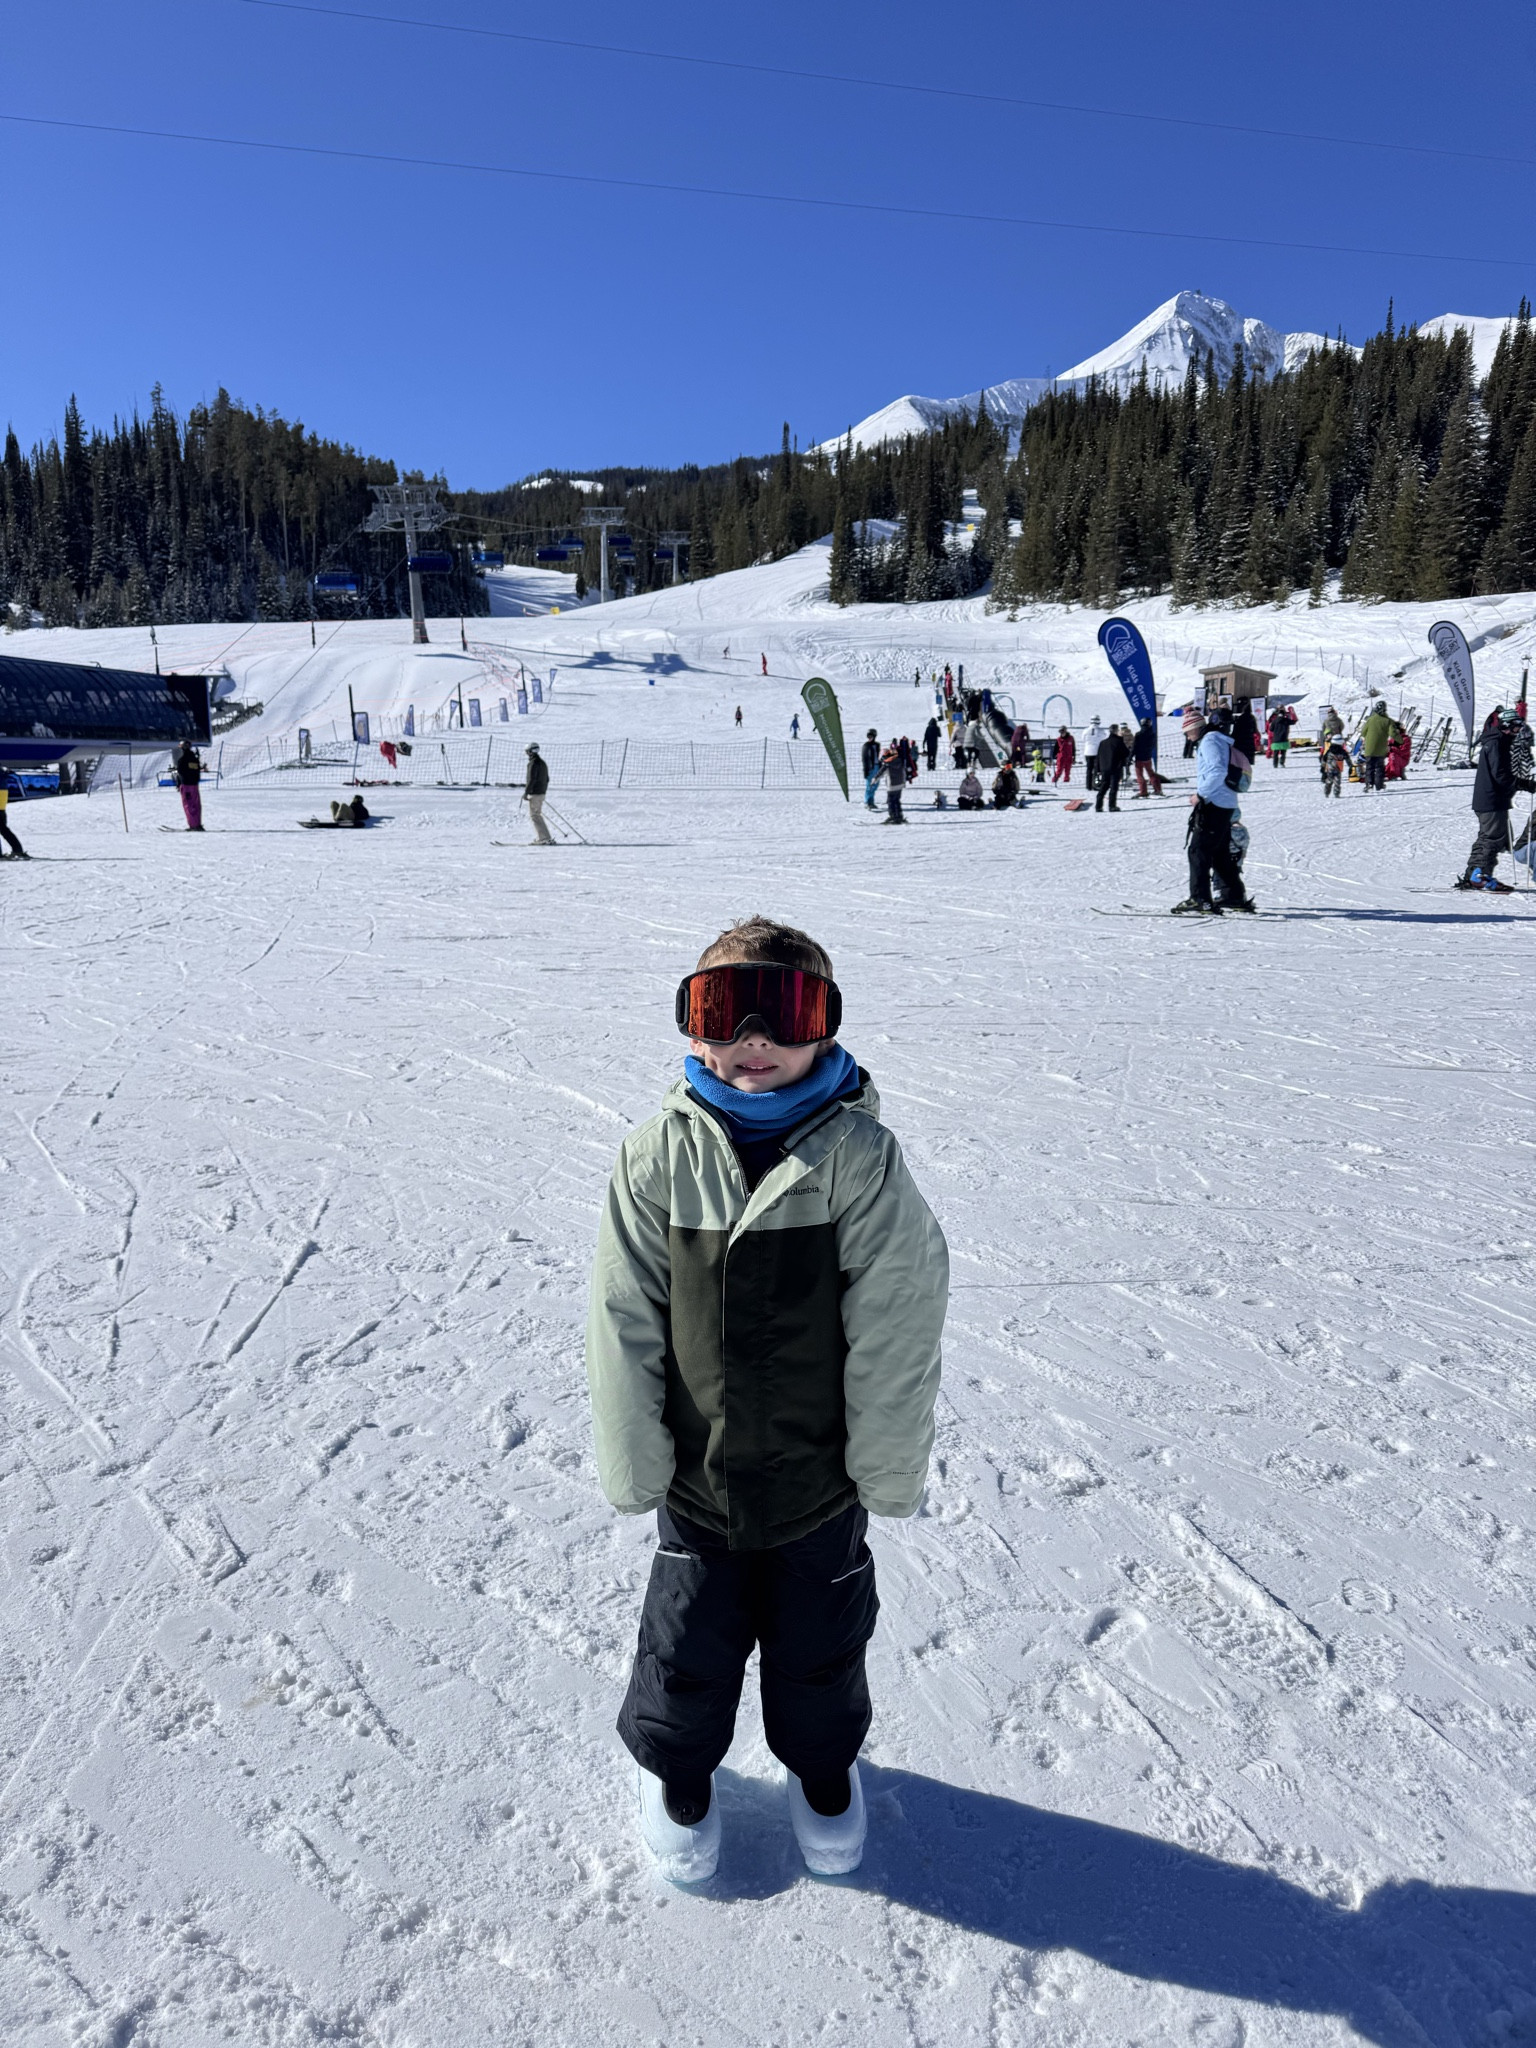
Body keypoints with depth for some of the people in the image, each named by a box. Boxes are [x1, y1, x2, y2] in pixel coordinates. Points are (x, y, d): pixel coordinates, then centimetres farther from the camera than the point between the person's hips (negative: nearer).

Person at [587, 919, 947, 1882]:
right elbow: (624, 1323, -9)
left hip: (821, 1474, 0)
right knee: (689, 1641, 21)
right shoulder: (659, 1156, -15)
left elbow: (897, 1327, -14)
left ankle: (824, 1766, 54)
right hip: (699, 1474, 1)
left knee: (821, 1641, 23)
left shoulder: (861, 1154, -19)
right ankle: (678, 1767, 52)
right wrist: (635, 1465, -5)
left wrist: (889, 1467, -9)